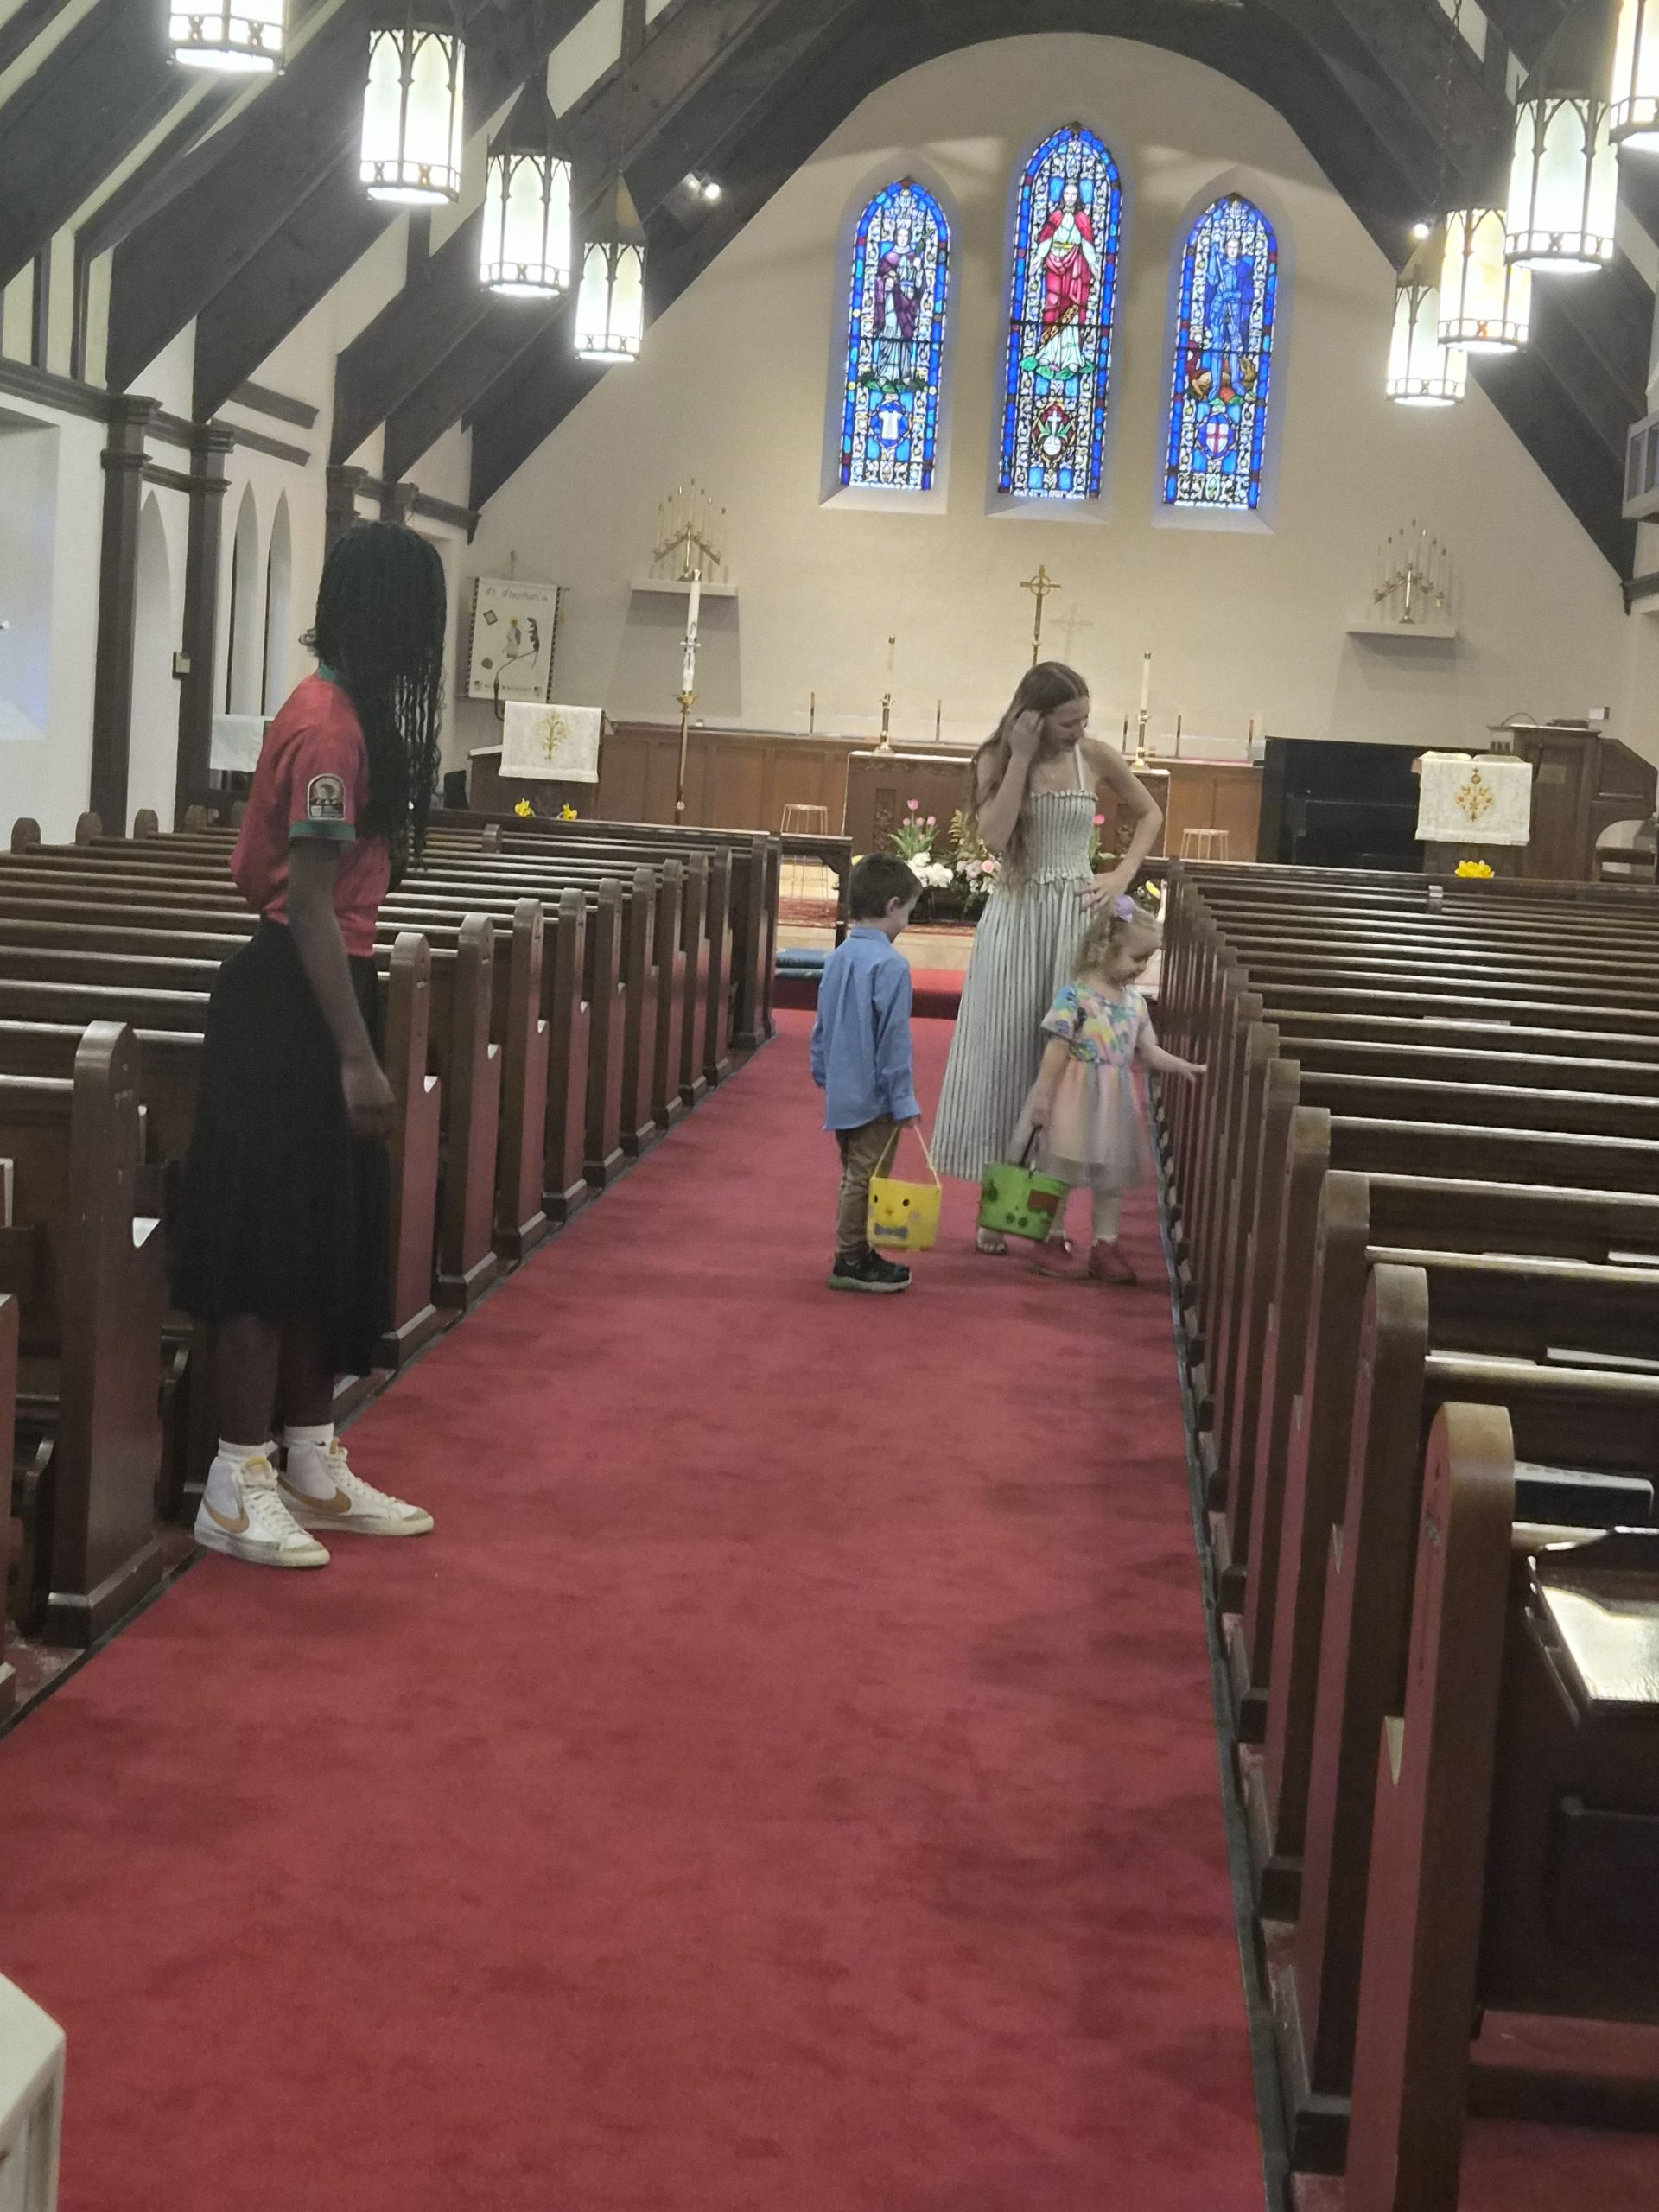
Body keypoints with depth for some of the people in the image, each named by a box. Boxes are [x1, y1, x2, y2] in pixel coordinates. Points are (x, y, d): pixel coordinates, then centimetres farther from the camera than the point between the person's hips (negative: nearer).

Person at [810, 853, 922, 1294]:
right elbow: (894, 1039, -17)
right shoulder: (890, 964, -17)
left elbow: (821, 1027, 13)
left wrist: (823, 1073, 24)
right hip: (873, 1094, -8)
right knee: (865, 1178, 1)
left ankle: (857, 1254, 25)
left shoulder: (837, 959, 6)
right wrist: (904, 1101, -12)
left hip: (840, 1092, 8)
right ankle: (850, 1262, 7)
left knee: (853, 1176, 16)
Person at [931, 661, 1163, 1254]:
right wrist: (1021, 758, -17)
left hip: (1076, 916, 1)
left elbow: (1150, 814, 14)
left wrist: (1122, 875, 1)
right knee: (1005, 1048, 2)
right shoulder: (997, 758, -3)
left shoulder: (1097, 758, 0)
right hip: (1014, 916, -1)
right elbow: (993, 835, -17)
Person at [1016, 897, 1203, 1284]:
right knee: (1062, 1166, 3)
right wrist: (1043, 1096, -16)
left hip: (1114, 1101, 7)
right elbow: (1057, 1049, -16)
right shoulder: (1074, 996, -15)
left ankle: (1105, 1244, 18)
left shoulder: (1135, 1001, 6)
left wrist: (1184, 1067, -4)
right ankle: (1051, 1241, 13)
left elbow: (1147, 1051, 10)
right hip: (1075, 1097, -7)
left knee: (1114, 1171, 10)